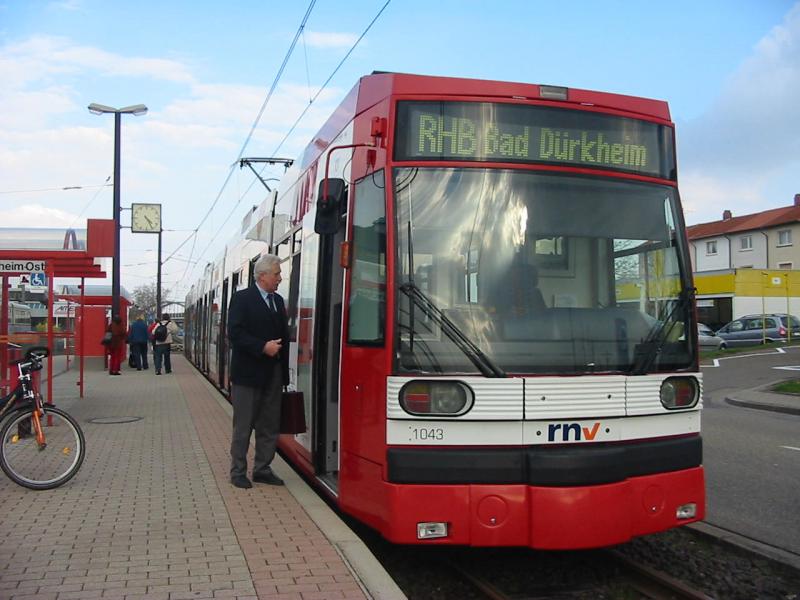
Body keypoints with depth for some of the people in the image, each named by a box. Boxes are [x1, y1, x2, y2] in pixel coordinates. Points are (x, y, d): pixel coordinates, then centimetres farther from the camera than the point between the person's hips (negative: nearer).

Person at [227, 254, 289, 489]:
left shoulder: (278, 301, 13)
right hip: (248, 373, -6)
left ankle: (262, 469, 22)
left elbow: (284, 335, 13)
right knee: (243, 426, 4)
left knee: (270, 426, 11)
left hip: (273, 374, 7)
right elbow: (235, 333, -16)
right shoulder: (242, 298, -7)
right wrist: (263, 347, -21)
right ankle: (238, 472, 14)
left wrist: (284, 371, 6)